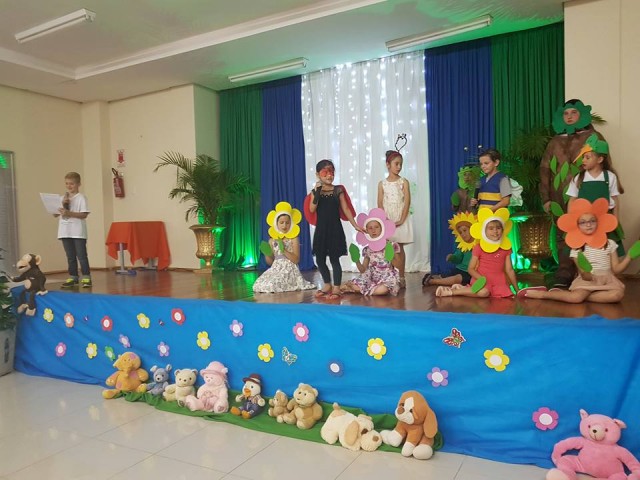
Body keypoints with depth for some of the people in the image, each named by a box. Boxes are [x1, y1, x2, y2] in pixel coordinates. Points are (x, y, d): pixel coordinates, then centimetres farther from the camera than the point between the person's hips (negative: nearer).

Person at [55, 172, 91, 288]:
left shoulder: (81, 198, -4)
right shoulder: (62, 198, 13)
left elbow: (84, 214, -13)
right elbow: (55, 214, 9)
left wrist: (70, 213, -22)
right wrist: (62, 205, -5)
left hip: (78, 232, -6)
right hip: (65, 232, 6)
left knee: (81, 256, -3)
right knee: (70, 257, 11)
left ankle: (86, 277, 2)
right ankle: (73, 277, 17)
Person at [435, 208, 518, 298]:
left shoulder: (506, 248, 7)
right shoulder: (479, 248, -4)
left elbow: (509, 270, 10)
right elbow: (471, 269, -3)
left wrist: (517, 289, 8)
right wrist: (482, 279, -19)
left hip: (498, 280, 6)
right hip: (482, 280, -6)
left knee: (505, 293, -25)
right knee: (483, 292, -36)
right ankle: (451, 291, -21)